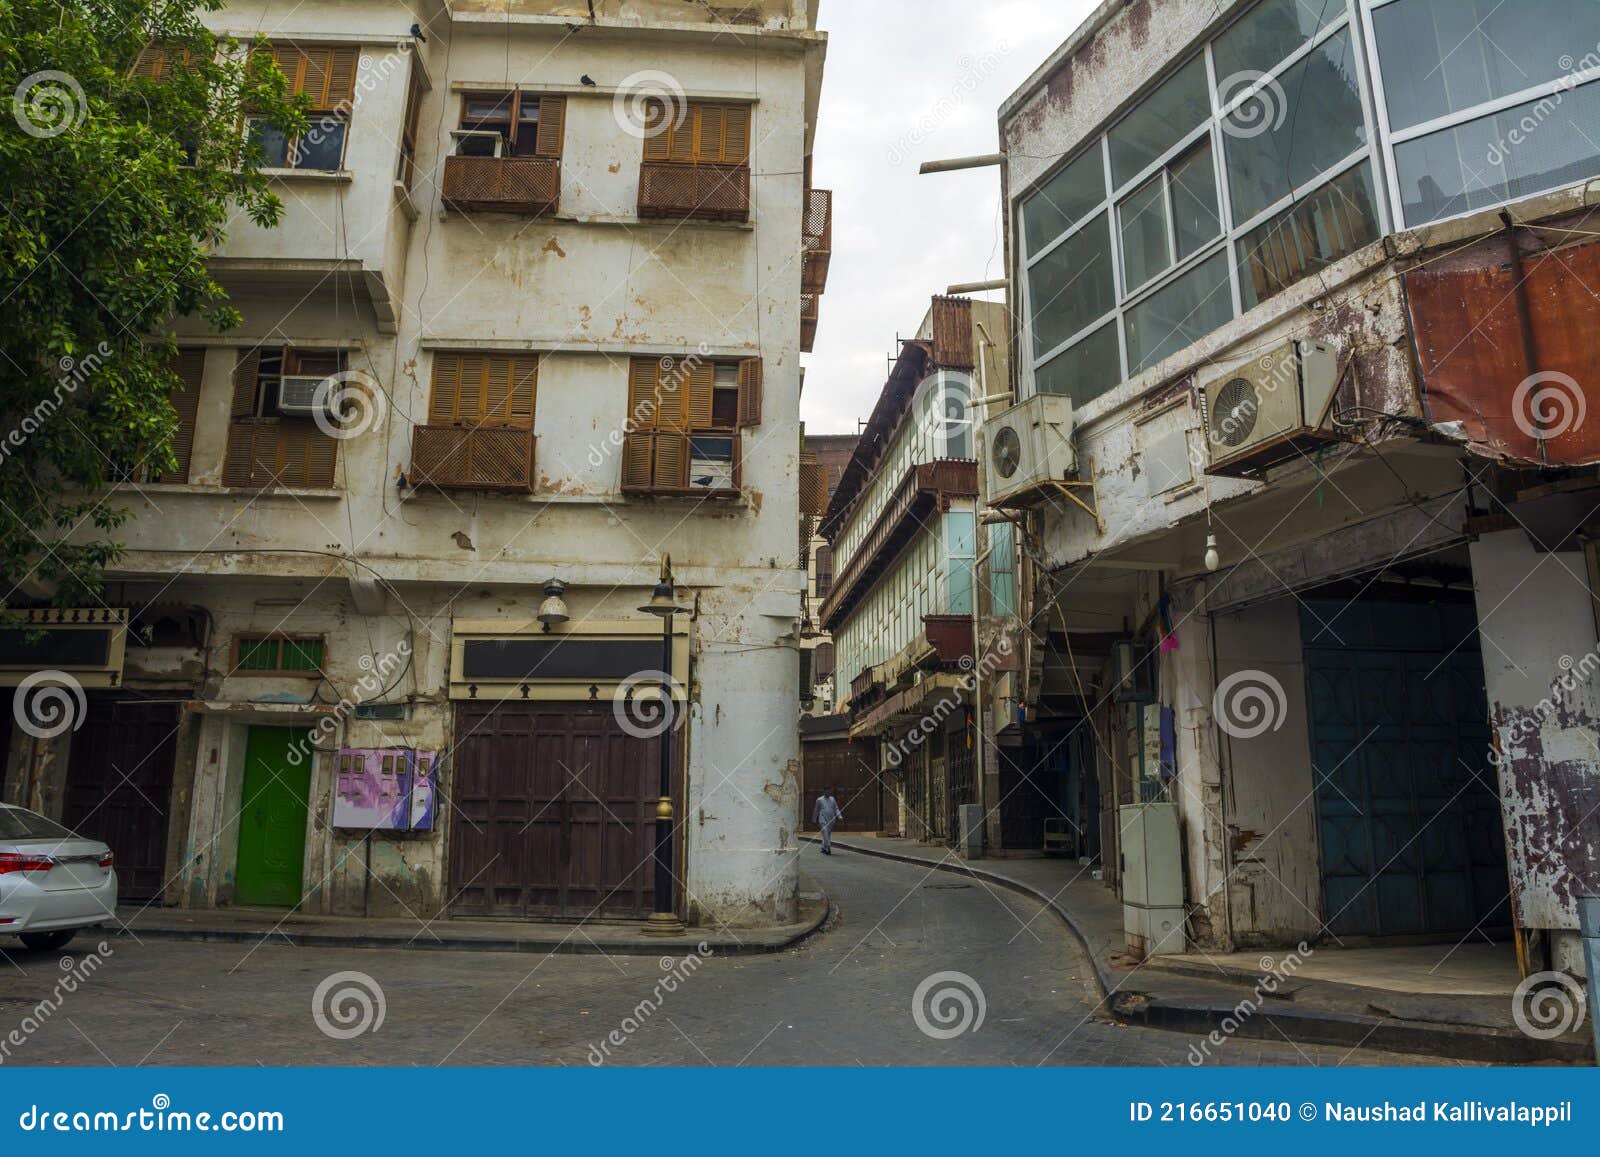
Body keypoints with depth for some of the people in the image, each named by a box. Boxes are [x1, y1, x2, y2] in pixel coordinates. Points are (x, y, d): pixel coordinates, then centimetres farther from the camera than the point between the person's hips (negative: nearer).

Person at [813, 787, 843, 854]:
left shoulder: (832, 799, 11)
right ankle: (828, 848, -16)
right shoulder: (819, 800, 2)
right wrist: (814, 820, 15)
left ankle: (824, 848, 25)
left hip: (831, 820, 4)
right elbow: (816, 810, 10)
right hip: (823, 820, -4)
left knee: (828, 834, 11)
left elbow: (836, 808, 9)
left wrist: (839, 816, -8)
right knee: (825, 834, -14)